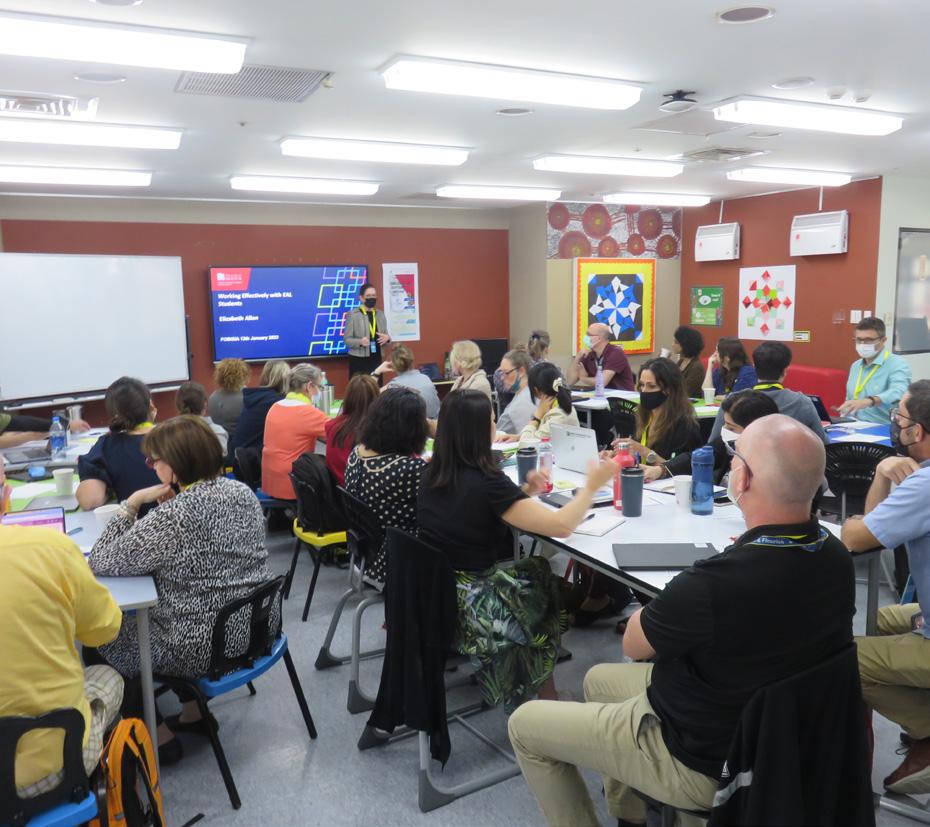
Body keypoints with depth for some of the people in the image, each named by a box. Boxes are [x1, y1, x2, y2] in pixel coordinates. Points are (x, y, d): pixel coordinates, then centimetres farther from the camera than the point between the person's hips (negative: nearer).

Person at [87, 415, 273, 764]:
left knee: (99, 640, 15)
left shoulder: (173, 515, -26)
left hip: (206, 647, -8)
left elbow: (101, 563, -17)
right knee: (141, 616, 32)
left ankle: (159, 738, 23)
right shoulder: (242, 492, -2)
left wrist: (131, 502, -11)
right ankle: (194, 713, 36)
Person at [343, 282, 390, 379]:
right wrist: (360, 342, -24)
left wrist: (387, 338, -6)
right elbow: (347, 339, -4)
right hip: (358, 360, -4)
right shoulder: (352, 315, -3)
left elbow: (385, 335, 18)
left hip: (376, 359, 4)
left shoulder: (380, 314, 12)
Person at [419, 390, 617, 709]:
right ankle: (546, 694, 36)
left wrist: (523, 493, 4)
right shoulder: (485, 482, -24)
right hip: (469, 607, -7)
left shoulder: (432, 475, -1)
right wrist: (592, 484, -8)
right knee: (543, 578, 18)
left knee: (527, 569, 23)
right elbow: (561, 526, -22)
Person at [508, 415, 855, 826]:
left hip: (703, 764, -7)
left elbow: (633, 644, -16)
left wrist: (665, 607, 1)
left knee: (524, 724, 8)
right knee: (599, 679, 27)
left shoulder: (711, 584, -37)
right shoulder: (836, 557, -13)